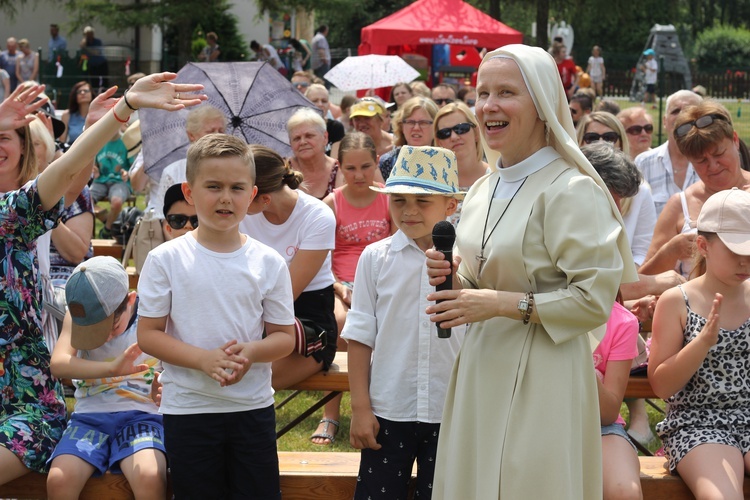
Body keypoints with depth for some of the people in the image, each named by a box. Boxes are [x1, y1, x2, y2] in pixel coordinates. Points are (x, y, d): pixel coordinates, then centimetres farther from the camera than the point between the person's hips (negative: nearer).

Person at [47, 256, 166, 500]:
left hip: (141, 416, -2)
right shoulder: (76, 317, 0)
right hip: (90, 417, 2)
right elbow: (58, 364, -18)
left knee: (150, 478, -34)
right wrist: (112, 368, -35)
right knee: (58, 479, -27)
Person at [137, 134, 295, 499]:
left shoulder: (268, 263, 0)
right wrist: (203, 359, -21)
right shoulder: (166, 259, -5)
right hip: (187, 409, -1)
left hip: (254, 406, 1)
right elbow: (148, 334, -6)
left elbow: (284, 336, 3)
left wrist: (251, 352, -19)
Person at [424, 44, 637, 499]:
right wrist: (453, 279, 0)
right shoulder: (483, 190, 11)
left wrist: (503, 304, -20)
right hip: (482, 365, 8)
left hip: (542, 373, -7)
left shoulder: (571, 192, -14)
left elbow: (595, 300, -18)